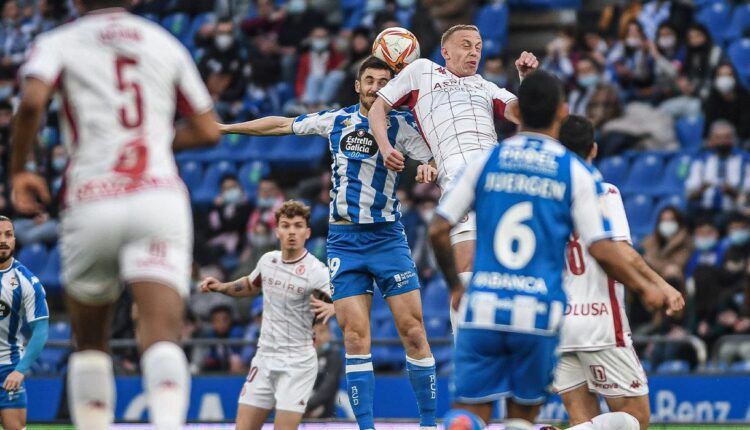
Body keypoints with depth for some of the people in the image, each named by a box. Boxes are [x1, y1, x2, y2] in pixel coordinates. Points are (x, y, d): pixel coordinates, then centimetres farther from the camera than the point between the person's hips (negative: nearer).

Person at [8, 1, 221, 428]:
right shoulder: (165, 44, 18)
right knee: (162, 335, -15)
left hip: (93, 204, 0)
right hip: (160, 197, 1)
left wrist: (18, 171, 3)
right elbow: (208, 131, 22)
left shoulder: (60, 43, 9)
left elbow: (32, 102, -11)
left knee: (90, 341, 20)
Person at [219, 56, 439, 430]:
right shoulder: (337, 120, 9)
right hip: (344, 240, 2)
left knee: (412, 329, -7)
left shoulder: (401, 126, 1)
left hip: (387, 236, -2)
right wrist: (223, 128, 23)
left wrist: (429, 168, -31)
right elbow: (281, 125, 20)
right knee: (355, 336, -6)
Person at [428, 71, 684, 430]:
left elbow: (438, 230, 4)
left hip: (482, 308, 1)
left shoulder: (486, 161, 6)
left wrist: (455, 286, 21)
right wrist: (647, 289, 13)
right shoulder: (575, 172, 1)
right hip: (538, 314, -1)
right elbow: (601, 250, -3)